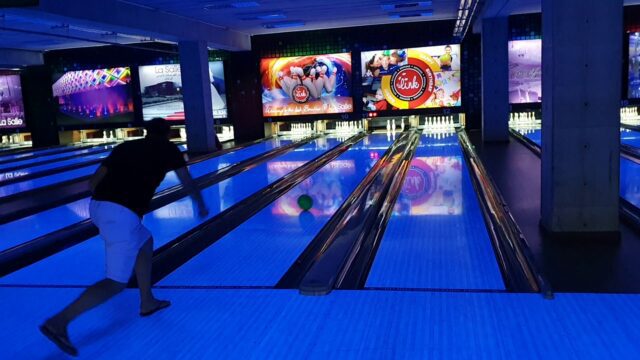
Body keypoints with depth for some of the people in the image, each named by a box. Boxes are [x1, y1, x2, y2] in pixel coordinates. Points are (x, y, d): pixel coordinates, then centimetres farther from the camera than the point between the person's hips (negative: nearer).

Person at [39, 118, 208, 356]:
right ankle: (59, 322, -10)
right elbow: (188, 183, 21)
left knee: (145, 242, 29)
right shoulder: (168, 148, 12)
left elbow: (93, 182, 17)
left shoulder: (125, 147, 22)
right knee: (116, 283, 0)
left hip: (97, 207, 7)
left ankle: (147, 302, 37)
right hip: (122, 215, -7)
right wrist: (201, 205, 38)